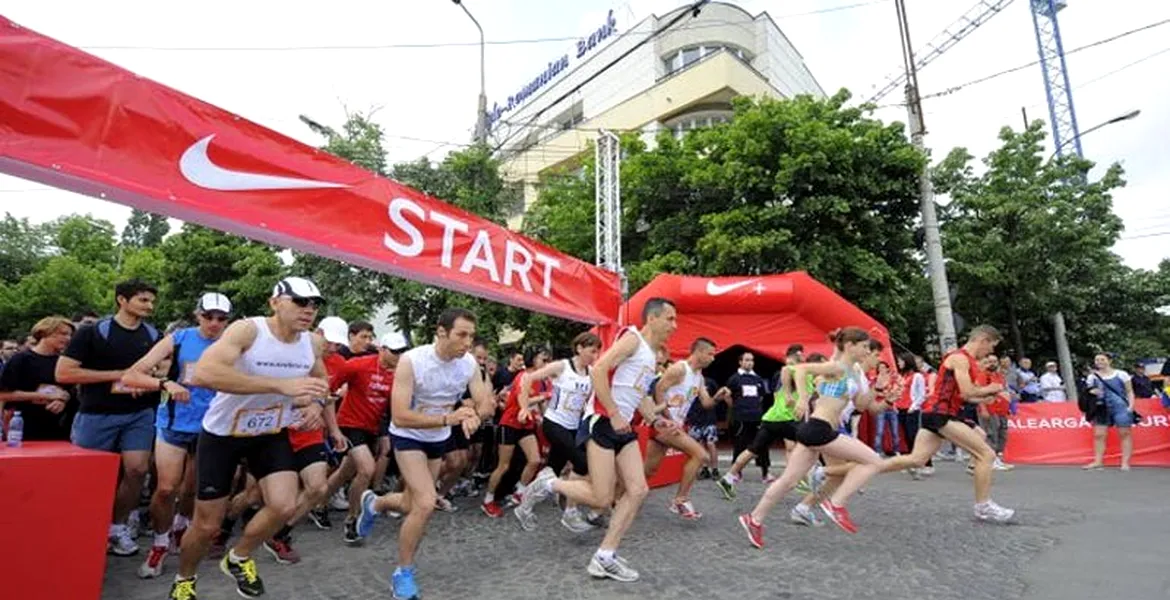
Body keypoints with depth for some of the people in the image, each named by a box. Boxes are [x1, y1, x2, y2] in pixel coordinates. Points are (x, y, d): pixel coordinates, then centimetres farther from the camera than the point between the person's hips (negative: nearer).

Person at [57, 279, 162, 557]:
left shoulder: (154, 336, 6)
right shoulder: (92, 333, -5)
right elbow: (63, 373, -9)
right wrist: (117, 374, -13)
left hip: (139, 413, 3)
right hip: (97, 414, -2)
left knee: (137, 470, -6)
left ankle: (118, 526, 14)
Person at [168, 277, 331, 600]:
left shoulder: (313, 343, -9)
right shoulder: (247, 330, -26)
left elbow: (320, 381, 12)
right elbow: (203, 373, -42)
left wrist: (317, 404, -11)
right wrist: (281, 385, -47)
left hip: (271, 434, 4)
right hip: (222, 434, -4)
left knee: (284, 506, -13)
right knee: (207, 525, 5)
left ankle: (238, 558, 19)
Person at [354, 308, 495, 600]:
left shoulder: (470, 364, -16)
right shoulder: (411, 361, -30)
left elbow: (486, 404, -13)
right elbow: (399, 417, -32)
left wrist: (472, 416, -37)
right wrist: (448, 418, -42)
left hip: (439, 439, 5)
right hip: (408, 437, -5)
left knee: (414, 505, 18)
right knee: (426, 503, -19)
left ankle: (374, 503, 52)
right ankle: (403, 573, 5)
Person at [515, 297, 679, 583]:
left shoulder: (651, 355, 19)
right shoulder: (633, 338, -9)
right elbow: (598, 370, -20)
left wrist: (655, 419, 13)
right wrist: (614, 415, -20)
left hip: (624, 427, 9)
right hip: (602, 422, -9)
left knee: (638, 490, 2)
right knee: (602, 499, -9)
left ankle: (605, 557, 10)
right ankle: (548, 483, 13)